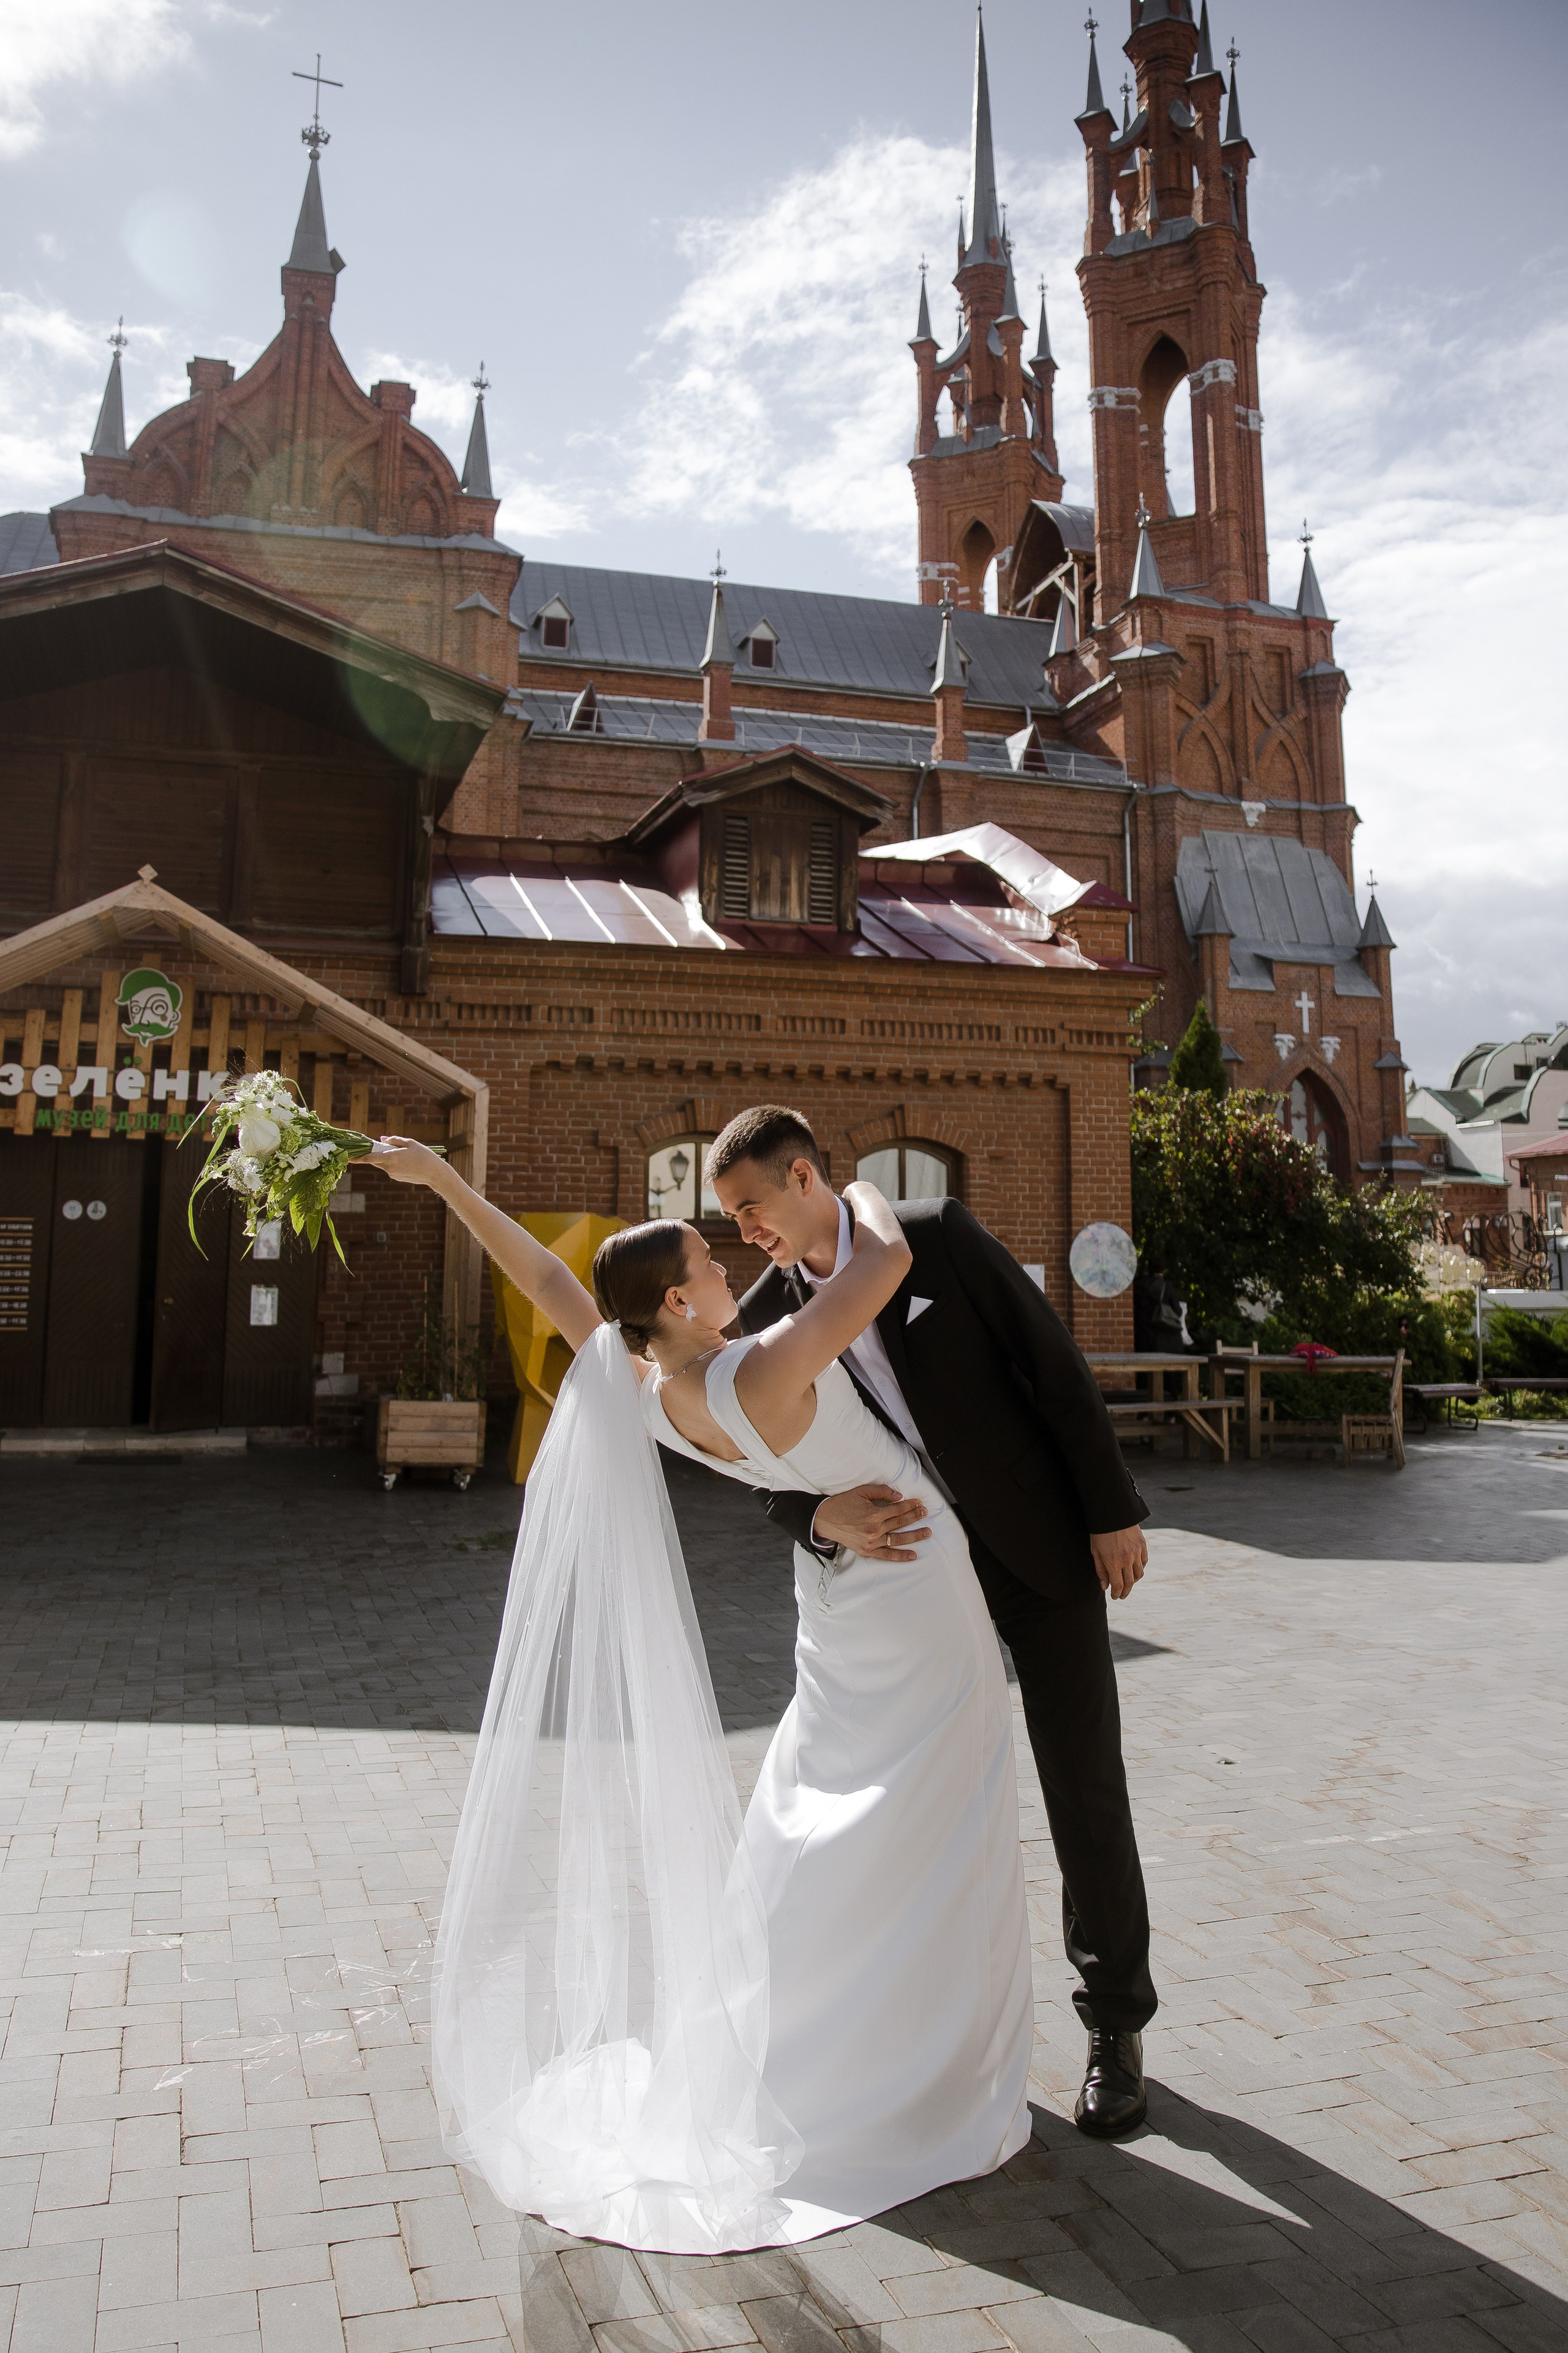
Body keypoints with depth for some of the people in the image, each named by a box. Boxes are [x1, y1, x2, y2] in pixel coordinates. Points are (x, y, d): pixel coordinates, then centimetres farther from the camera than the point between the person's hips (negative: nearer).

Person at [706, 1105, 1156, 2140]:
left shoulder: (937, 1235, -12)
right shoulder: (767, 1315, -3)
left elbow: (1054, 1361, -9)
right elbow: (774, 1473, -5)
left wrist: (1113, 1509, -9)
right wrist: (825, 1519, -28)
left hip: (1043, 1547, -3)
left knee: (1086, 1789, 4)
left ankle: (1116, 2026, 21)